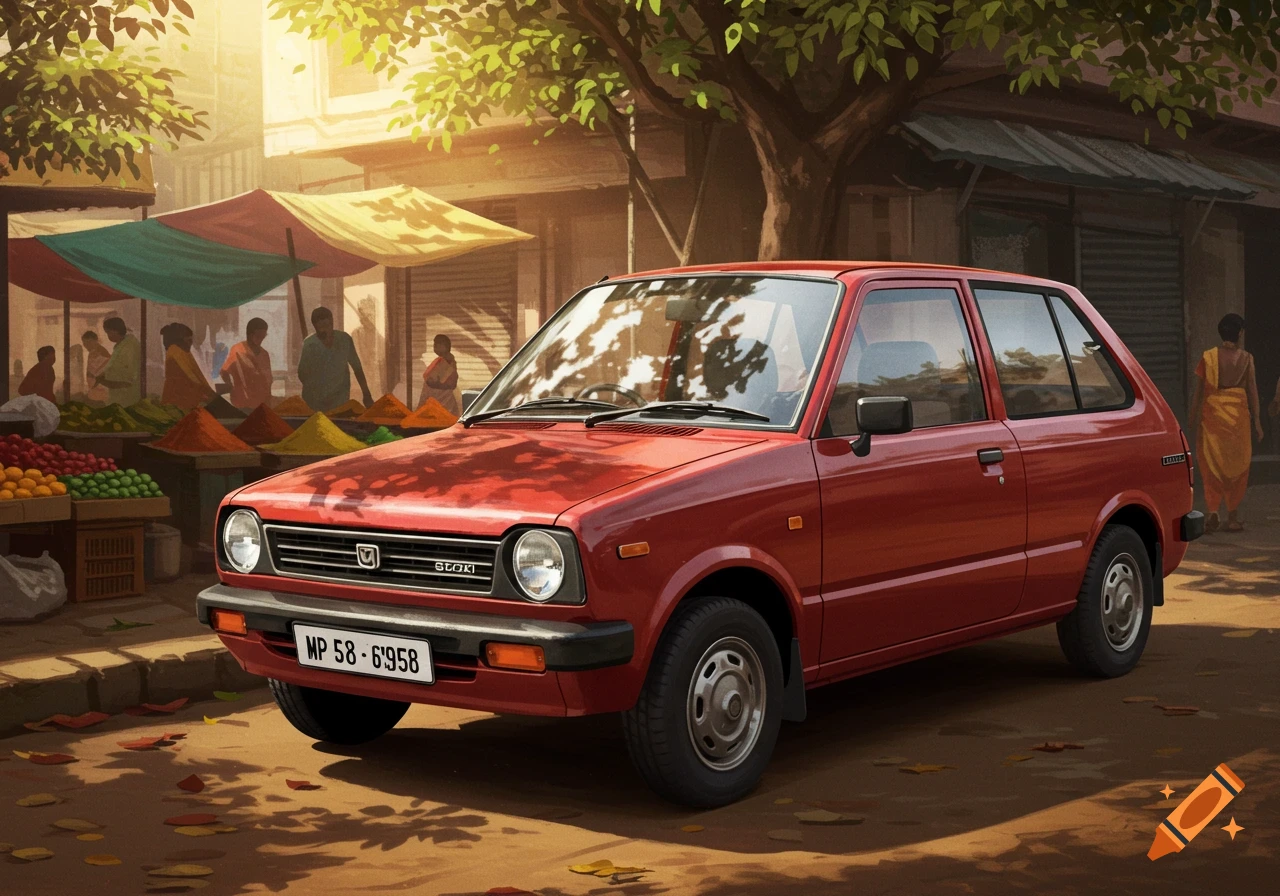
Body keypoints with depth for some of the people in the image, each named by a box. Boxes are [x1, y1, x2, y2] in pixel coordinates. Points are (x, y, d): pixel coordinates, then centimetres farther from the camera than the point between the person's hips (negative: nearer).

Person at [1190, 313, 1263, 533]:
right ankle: (1232, 517, 10)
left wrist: (1194, 417, 7)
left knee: (1212, 465, 7)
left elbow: (1200, 389, -1)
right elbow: (1252, 390, -2)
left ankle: (1213, 513, -7)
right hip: (1238, 415, 0)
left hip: (1212, 414, 1)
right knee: (1237, 465, 9)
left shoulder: (1209, 357, -1)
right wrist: (1256, 420, 3)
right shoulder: (1245, 358, -3)